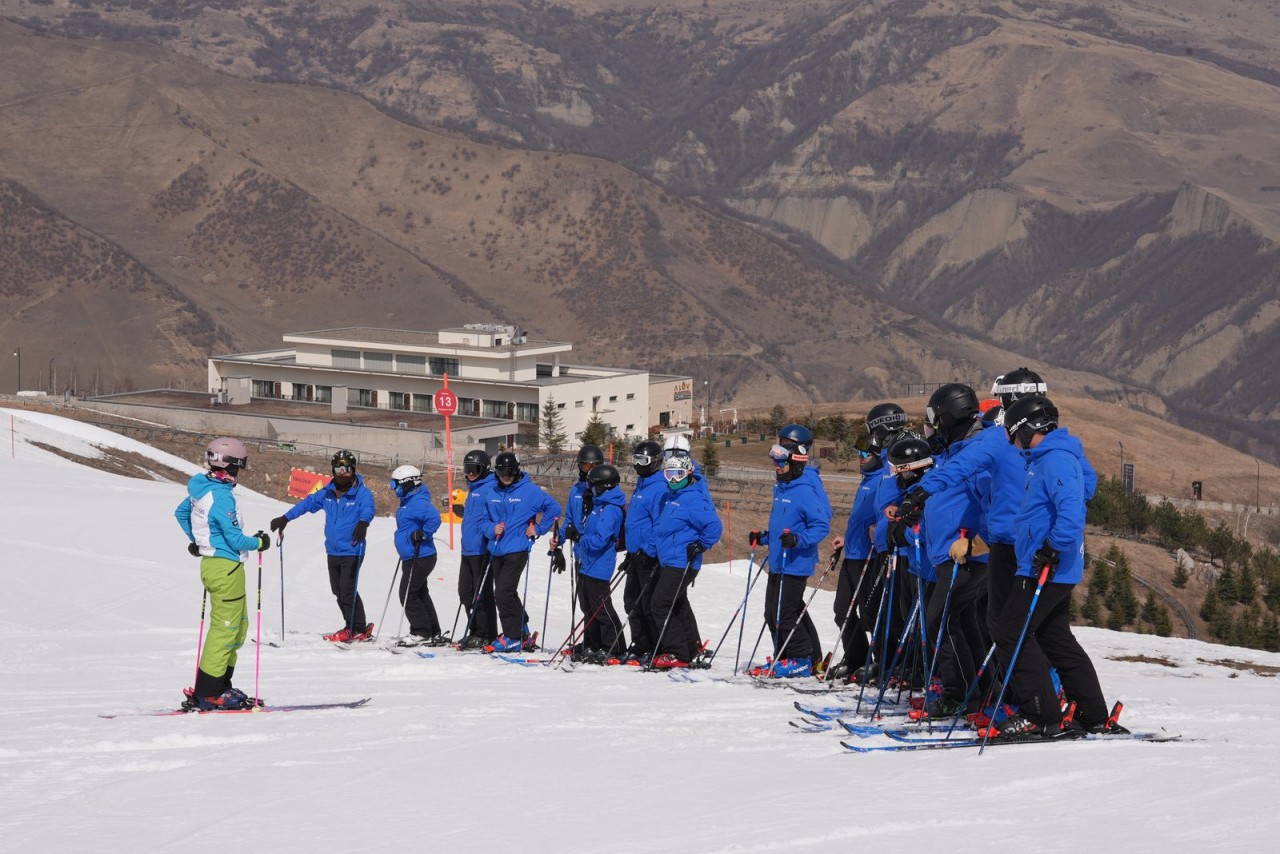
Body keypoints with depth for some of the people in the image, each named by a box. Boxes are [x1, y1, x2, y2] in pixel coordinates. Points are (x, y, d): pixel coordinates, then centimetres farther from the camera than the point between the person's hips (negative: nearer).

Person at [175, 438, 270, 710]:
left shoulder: (202, 488, 7)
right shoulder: (221, 496, -21)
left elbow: (181, 512, 25)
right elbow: (235, 538, -21)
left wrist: (197, 539, 32)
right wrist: (259, 543, -3)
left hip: (212, 562, 10)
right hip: (226, 566, -10)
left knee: (238, 626, 18)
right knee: (225, 627, -5)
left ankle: (219, 685, 21)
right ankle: (207, 695, -3)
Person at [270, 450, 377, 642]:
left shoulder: (362, 493, -10)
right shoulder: (328, 493, 8)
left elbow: (368, 509, -27)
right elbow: (308, 503, 18)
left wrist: (363, 522, -50)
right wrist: (285, 518, 15)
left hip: (352, 552, -7)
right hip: (333, 551, 7)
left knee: (347, 592, -11)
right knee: (338, 591, 10)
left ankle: (358, 629, 1)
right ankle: (352, 627, 21)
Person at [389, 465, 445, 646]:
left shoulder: (418, 502, -20)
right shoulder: (408, 502, 14)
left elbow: (434, 518, -34)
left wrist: (423, 534, -25)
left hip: (420, 557, -11)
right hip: (412, 557, 11)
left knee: (408, 595, -8)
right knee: (420, 594, 16)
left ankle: (421, 633, -2)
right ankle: (434, 634, 22)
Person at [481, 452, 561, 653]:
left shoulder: (530, 490, -5)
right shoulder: (493, 493, 10)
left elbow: (553, 508, 0)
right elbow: (485, 520, 17)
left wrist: (538, 529, -4)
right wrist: (492, 529, -4)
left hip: (516, 550, -7)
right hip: (497, 550, 7)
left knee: (503, 593, -15)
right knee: (506, 595, 13)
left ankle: (512, 638, -7)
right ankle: (522, 633, 26)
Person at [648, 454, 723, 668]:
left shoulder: (695, 499, -15)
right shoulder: (668, 498, 14)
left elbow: (714, 527, -20)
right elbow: (660, 526, 26)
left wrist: (700, 546, -21)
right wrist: (652, 550, 21)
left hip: (682, 564, -10)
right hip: (666, 561, 10)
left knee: (660, 605, -12)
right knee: (678, 607, 16)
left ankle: (677, 654, -9)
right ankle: (690, 649, 25)